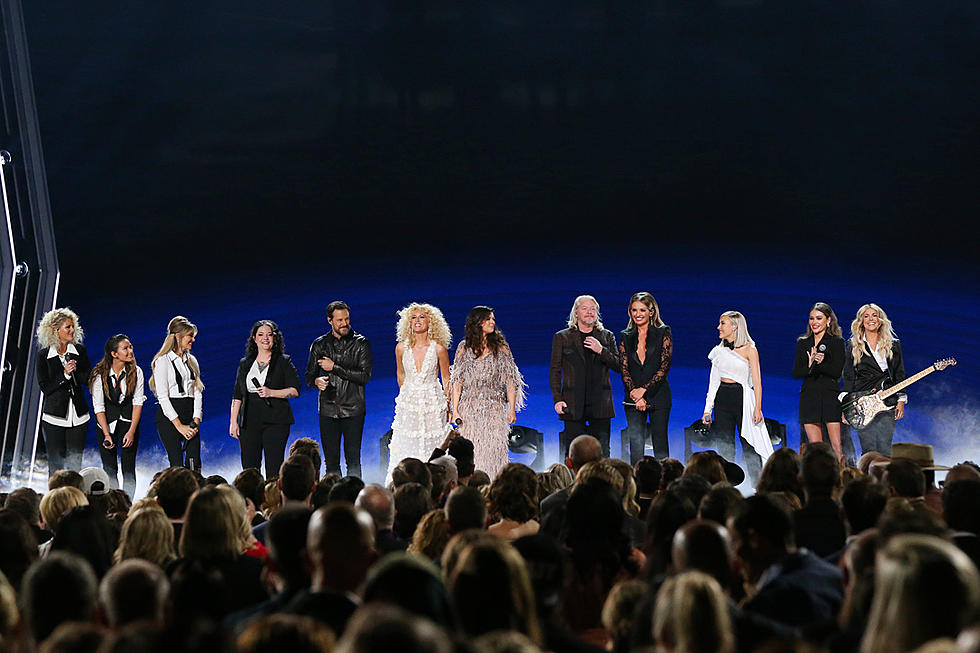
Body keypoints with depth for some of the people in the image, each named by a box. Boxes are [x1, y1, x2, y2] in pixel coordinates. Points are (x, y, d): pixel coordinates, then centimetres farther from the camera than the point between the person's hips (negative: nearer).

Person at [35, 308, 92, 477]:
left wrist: (76, 370, -14)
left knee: (75, 463, 2)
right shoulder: (44, 355, -2)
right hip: (54, 415, -2)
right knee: (55, 464, 1)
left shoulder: (80, 350, 5)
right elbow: (45, 387, -4)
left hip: (78, 416, 2)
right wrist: (65, 375, -16)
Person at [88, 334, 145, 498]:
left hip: (129, 422, 1)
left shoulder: (136, 372, -8)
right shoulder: (100, 374, -13)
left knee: (129, 469, -4)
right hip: (107, 423, -1)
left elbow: (138, 402, -6)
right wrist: (106, 435, -16)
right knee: (109, 469, -1)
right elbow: (98, 407, -10)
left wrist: (132, 431, -13)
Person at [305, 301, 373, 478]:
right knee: (331, 460, 3)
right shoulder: (320, 344, 9)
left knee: (353, 460, -4)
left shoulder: (361, 343, 1)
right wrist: (317, 381, -13)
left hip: (353, 410, -2)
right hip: (328, 409, 2)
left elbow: (365, 376, -9)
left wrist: (334, 368, -11)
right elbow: (309, 376, 12)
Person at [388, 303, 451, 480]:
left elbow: (446, 379, 2)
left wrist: (447, 406, 4)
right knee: (405, 449, 0)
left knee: (432, 452, -2)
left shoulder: (439, 349, -8)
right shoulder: (402, 348, -2)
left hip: (433, 404, -2)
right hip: (408, 404, 2)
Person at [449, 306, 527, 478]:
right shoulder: (464, 347, 8)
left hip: (494, 408, 0)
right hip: (469, 409, 0)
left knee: (493, 450, -8)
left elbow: (510, 381, 6)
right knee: (470, 451, -4)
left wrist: (512, 409, -3)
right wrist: (455, 410, 0)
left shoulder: (500, 347, 8)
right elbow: (457, 382, 8)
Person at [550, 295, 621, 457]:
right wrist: (557, 399, -5)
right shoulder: (562, 337, 8)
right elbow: (555, 371, 6)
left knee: (602, 455, 0)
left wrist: (601, 351, -10)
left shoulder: (607, 337, 13)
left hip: (600, 406, 1)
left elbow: (618, 366, 6)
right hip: (573, 405, -1)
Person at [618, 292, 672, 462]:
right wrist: (635, 394, -9)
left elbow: (664, 366, -5)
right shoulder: (625, 336, 11)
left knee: (660, 443, 0)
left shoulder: (663, 333, 2)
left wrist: (644, 389, -13)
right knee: (636, 442, -4)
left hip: (657, 394, -2)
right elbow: (624, 368, 4)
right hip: (633, 397, 2)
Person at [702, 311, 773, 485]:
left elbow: (757, 381, -6)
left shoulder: (749, 349, -2)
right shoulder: (719, 350, 11)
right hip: (722, 398, 5)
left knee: (749, 445, -6)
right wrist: (708, 409, 9)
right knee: (725, 446, 4)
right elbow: (714, 381, 14)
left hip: (743, 398, -5)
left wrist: (758, 407, -15)